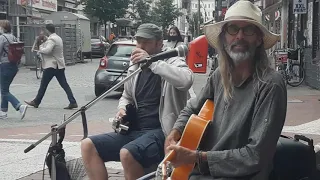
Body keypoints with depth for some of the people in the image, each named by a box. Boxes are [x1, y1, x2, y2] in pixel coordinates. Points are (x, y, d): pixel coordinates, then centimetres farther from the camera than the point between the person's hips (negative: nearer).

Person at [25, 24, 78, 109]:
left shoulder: (51, 39, -15)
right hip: (59, 65, 9)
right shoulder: (58, 38, 16)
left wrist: (41, 48, -8)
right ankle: (73, 102, -3)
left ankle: (36, 102, 15)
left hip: (51, 65, -9)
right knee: (64, 85, 4)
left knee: (43, 85, 4)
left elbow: (47, 50, -27)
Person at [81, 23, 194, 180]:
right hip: (134, 131, 7)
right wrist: (122, 109, 7)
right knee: (88, 145, -8)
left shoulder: (173, 62, -4)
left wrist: (151, 61, -25)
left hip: (160, 132, -7)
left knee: (127, 153, -35)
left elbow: (186, 80, -29)